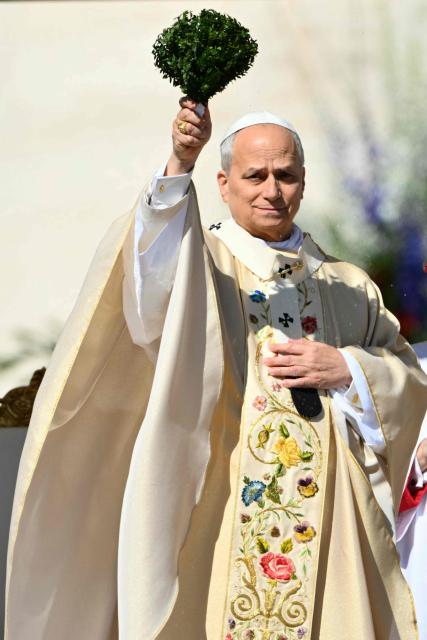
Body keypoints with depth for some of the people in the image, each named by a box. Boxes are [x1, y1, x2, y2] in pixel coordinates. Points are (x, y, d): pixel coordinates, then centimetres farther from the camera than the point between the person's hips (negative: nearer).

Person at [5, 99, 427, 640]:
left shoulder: (349, 290, 16)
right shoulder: (198, 265, 5)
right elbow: (152, 275, -18)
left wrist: (344, 370, -6)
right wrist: (179, 166, -34)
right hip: (217, 524, -3)